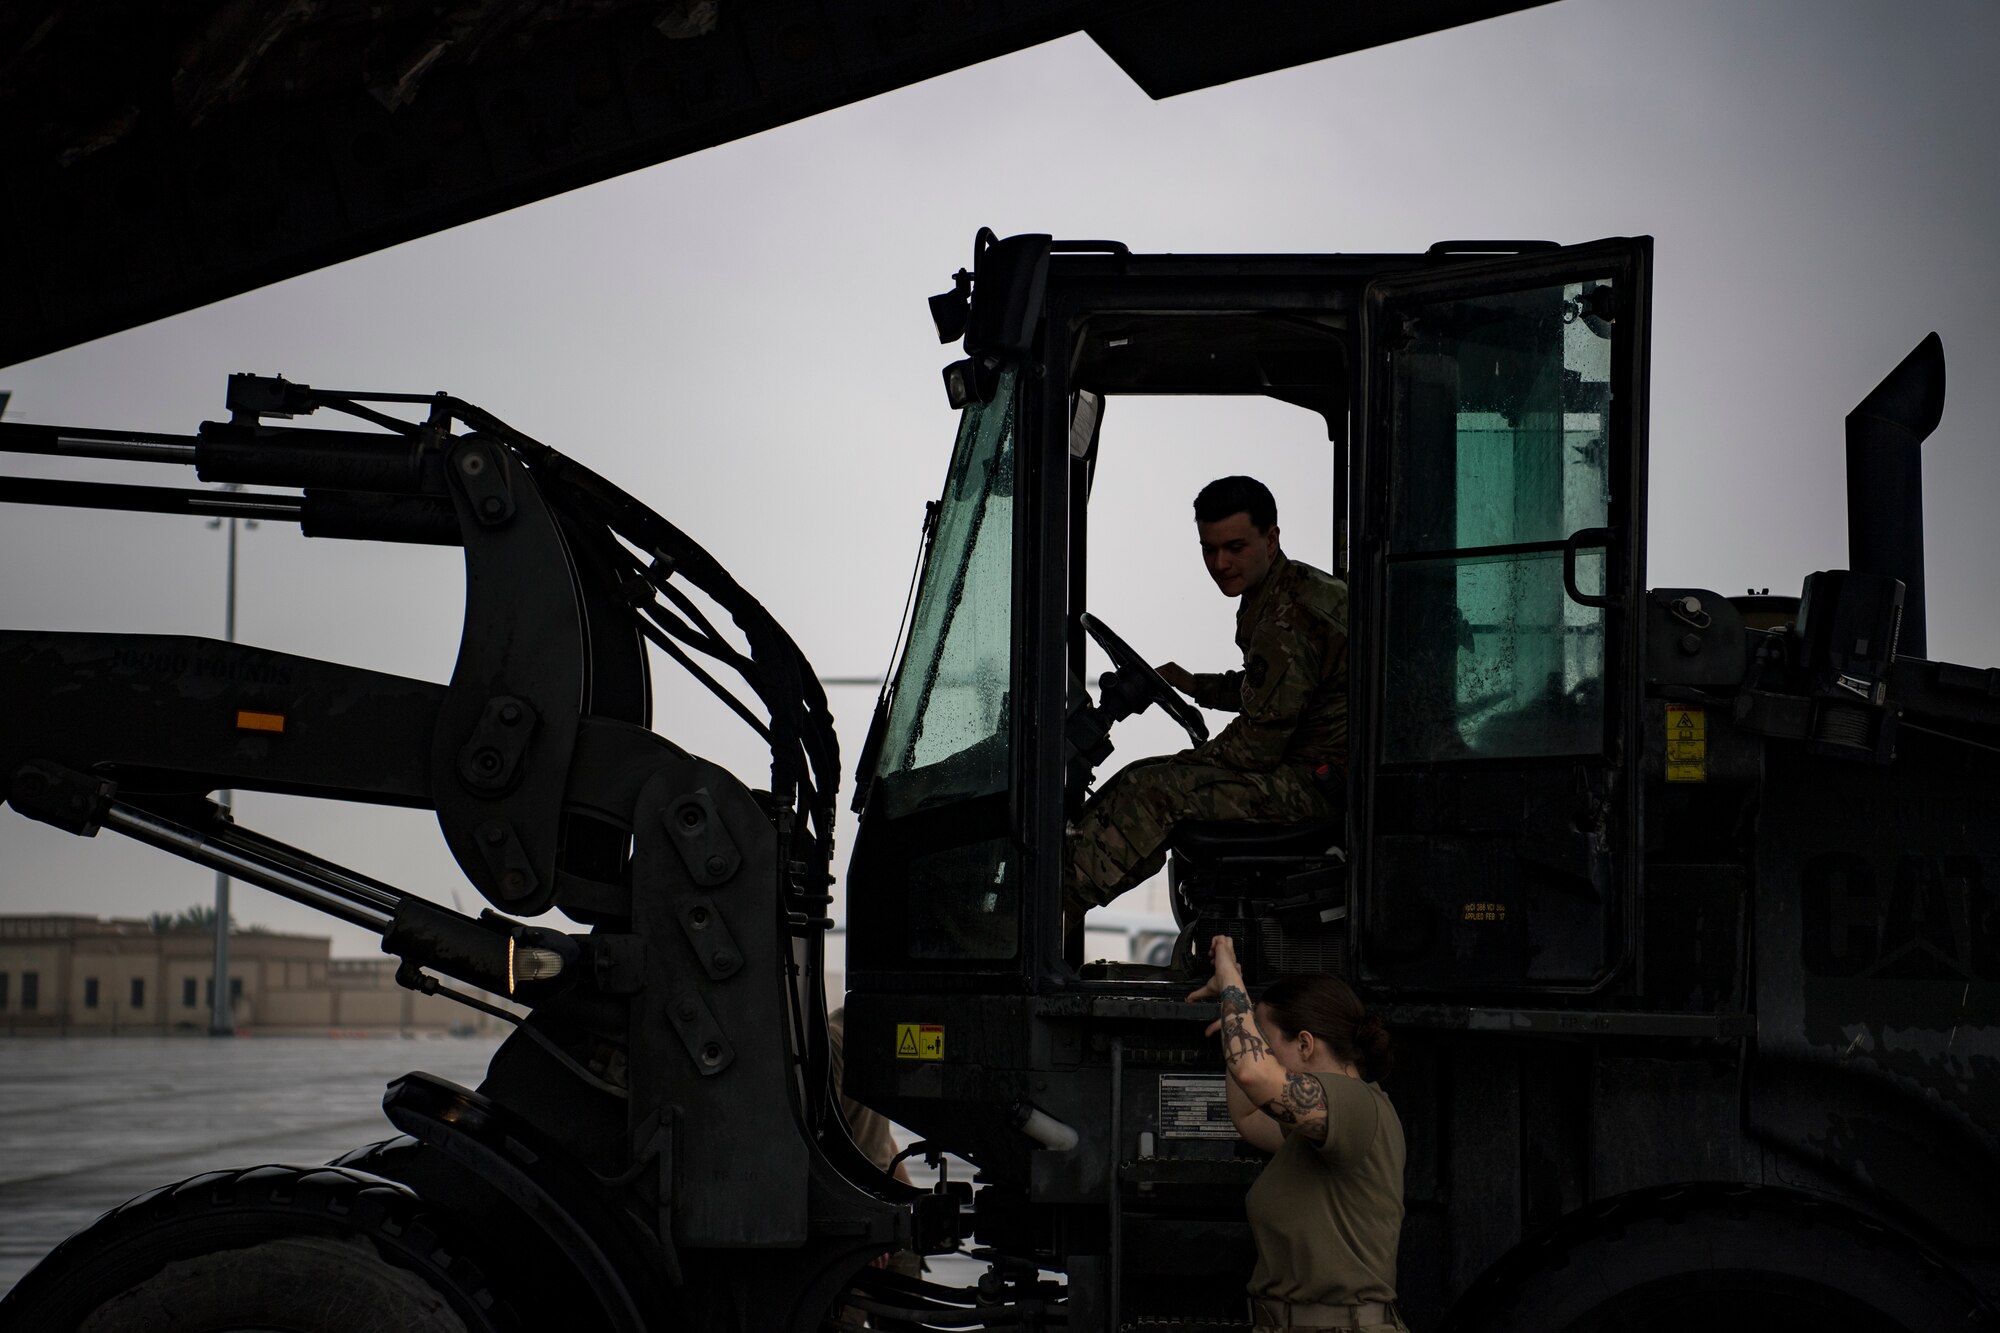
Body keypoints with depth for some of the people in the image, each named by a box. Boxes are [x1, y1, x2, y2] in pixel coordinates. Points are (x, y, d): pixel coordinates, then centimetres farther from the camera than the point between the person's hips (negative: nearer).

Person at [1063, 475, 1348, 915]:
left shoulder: (1288, 619, -22)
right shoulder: (1290, 588, 12)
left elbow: (1258, 744, -21)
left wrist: (1187, 762, -6)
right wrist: (1195, 685, 20)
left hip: (1316, 787, -11)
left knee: (1154, 794, -18)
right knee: (1142, 776, 9)